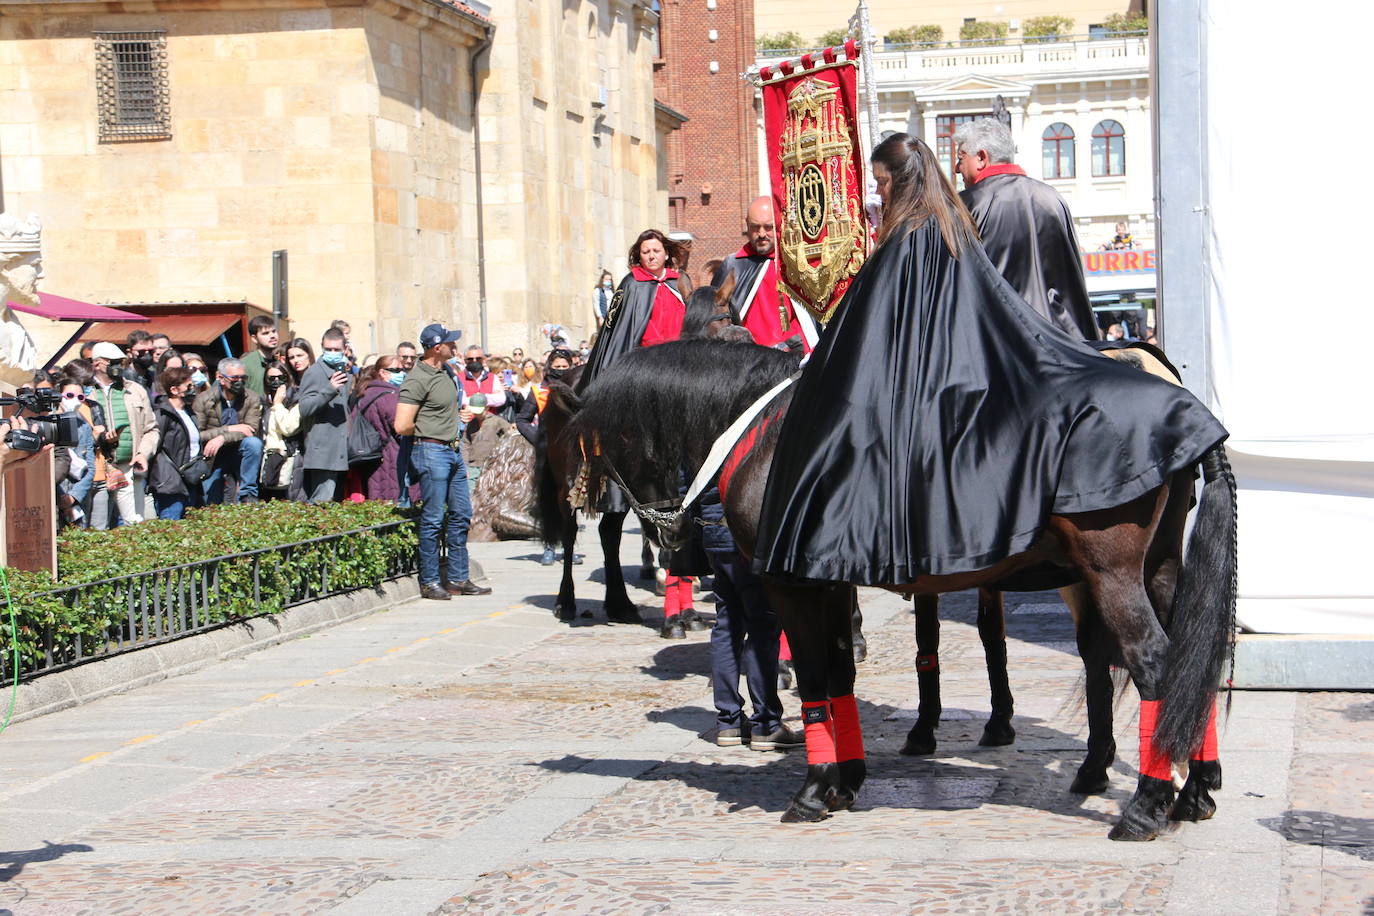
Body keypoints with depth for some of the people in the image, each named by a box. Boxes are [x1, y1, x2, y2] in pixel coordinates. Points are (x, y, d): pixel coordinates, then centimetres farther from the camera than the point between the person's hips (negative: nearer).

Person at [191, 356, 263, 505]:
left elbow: (252, 430, -20)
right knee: (212, 505, -10)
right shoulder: (203, 400, -10)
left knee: (254, 443, -31)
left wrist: (222, 438, -33)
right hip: (212, 458, -1)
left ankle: (247, 496, -24)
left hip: (238, 453, 1)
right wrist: (230, 429, -23)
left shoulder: (253, 399, -6)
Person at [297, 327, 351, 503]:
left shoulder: (345, 374, 20)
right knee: (323, 502, -14)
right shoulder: (315, 373, -7)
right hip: (322, 453, -9)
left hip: (340, 453, 9)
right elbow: (304, 408, -18)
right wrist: (329, 389, -26)